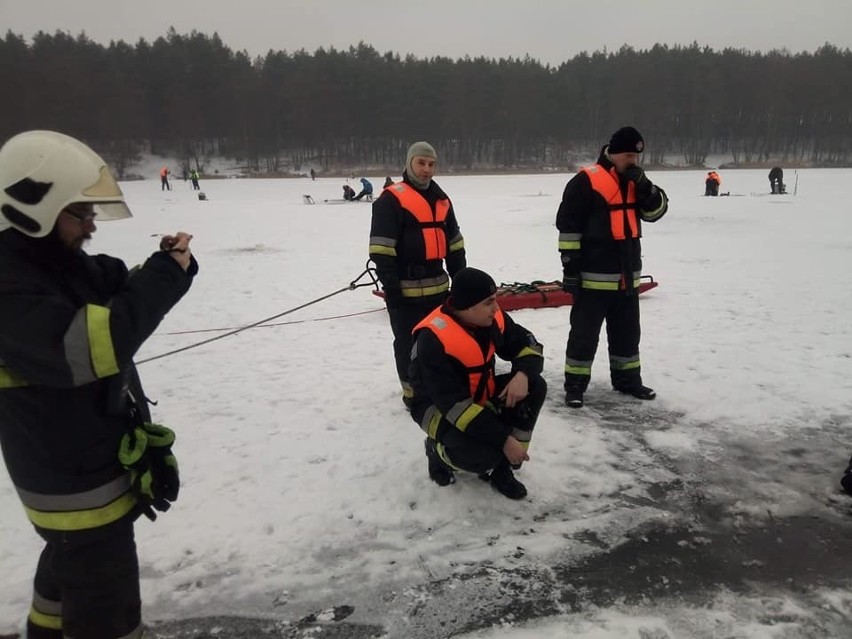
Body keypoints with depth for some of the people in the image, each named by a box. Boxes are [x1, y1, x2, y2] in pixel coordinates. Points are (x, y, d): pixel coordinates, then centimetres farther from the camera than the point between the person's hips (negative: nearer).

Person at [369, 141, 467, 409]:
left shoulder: (441, 199, 13)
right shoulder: (391, 199, -10)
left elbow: (454, 243, 18)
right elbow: (381, 248, -14)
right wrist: (390, 285, -17)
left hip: (437, 285, 7)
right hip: (405, 288, -7)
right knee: (409, 342, 4)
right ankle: (412, 391, 18)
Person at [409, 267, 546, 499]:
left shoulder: (491, 319, -12)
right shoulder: (433, 340, -32)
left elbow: (527, 344, 2)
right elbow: (455, 405, -32)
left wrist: (523, 374, -22)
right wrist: (504, 439, -30)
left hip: (480, 395, 7)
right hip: (438, 406, -7)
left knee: (534, 387, -13)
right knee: (484, 453, -32)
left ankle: (500, 467, -1)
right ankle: (438, 450, 5)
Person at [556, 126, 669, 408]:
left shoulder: (635, 180, 12)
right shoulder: (585, 181, -12)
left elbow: (657, 211, 7)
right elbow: (568, 224, -13)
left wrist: (643, 185, -10)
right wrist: (570, 265, -16)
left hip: (627, 273, 7)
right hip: (593, 275, -7)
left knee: (627, 331, 17)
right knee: (585, 331, 0)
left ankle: (627, 378, 32)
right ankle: (575, 383, 11)